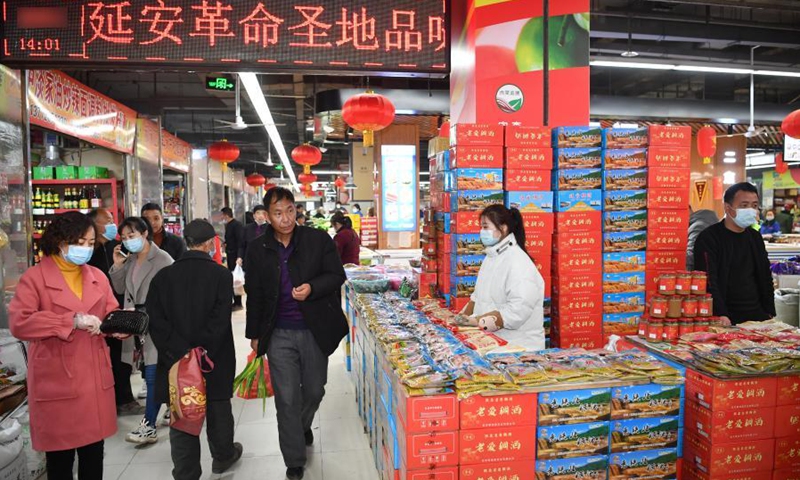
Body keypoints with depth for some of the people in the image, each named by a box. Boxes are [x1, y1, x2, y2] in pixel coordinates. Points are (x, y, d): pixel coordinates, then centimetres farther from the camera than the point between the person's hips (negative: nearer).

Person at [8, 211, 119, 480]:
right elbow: (18, 323, -18)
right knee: (60, 458, 11)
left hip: (95, 379, 4)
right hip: (56, 382, -4)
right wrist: (72, 320, -25)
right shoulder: (34, 278, -7)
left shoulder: (97, 277, 9)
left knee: (94, 453, 16)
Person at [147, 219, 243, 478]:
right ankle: (223, 456, 40)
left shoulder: (163, 276, 0)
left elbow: (156, 321, -8)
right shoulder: (221, 274, -10)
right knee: (218, 410, 19)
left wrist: (180, 353, -12)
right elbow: (219, 320, -19)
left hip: (176, 362, 2)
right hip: (214, 360, -1)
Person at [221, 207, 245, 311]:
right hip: (230, 255, 9)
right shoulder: (228, 225, 14)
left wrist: (239, 257, -26)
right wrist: (226, 244, 6)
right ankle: (235, 301, 19)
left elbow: (241, 241, -21)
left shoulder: (237, 225, -14)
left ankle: (238, 303, 2)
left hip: (236, 256, -9)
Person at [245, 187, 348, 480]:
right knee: (287, 399, 4)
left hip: (315, 331, 0)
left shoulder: (319, 240, -5)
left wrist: (312, 288, -22)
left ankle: (303, 426, 48)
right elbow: (254, 295, 9)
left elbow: (337, 276, -3)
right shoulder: (258, 251, 1)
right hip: (279, 335, 0)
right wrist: (254, 334, 12)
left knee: (314, 391, 15)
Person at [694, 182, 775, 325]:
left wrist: (770, 313, 13)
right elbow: (709, 282, -17)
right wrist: (721, 316, -25)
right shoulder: (708, 238, -9)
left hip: (757, 314, 7)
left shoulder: (755, 237, 15)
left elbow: (766, 278, 21)